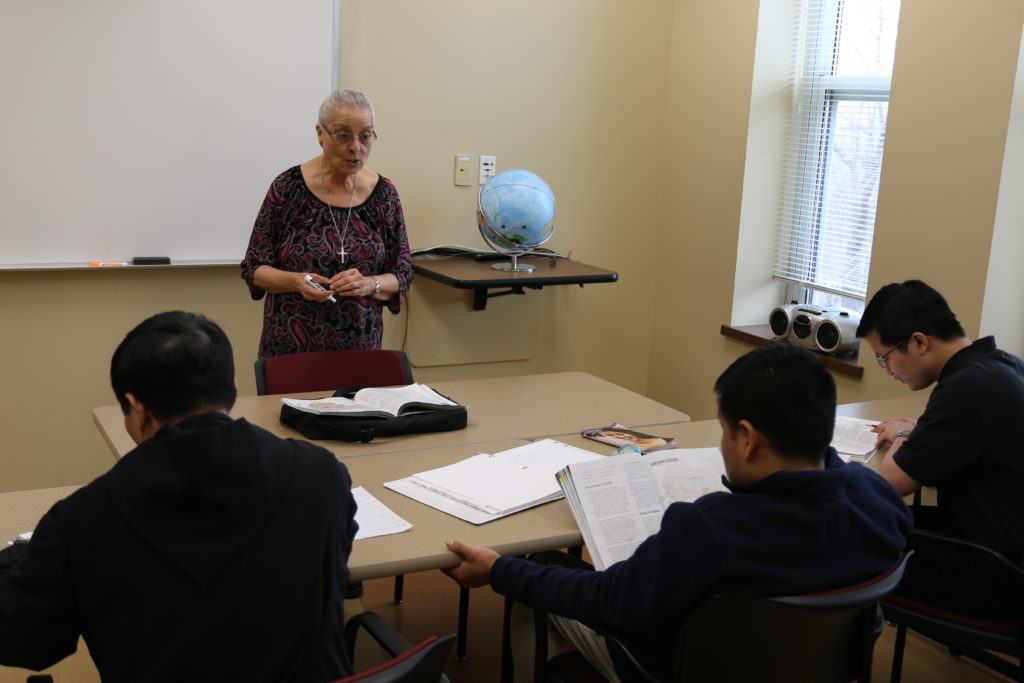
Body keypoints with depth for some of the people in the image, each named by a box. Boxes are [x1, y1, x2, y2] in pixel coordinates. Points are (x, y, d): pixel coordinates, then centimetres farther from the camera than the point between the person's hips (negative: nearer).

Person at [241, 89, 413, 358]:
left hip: (360, 347, 2)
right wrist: (296, 282, -20)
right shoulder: (288, 187, -7)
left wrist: (369, 285, -18)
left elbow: (401, 277, 2)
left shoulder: (384, 193, -2)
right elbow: (254, 269, -1)